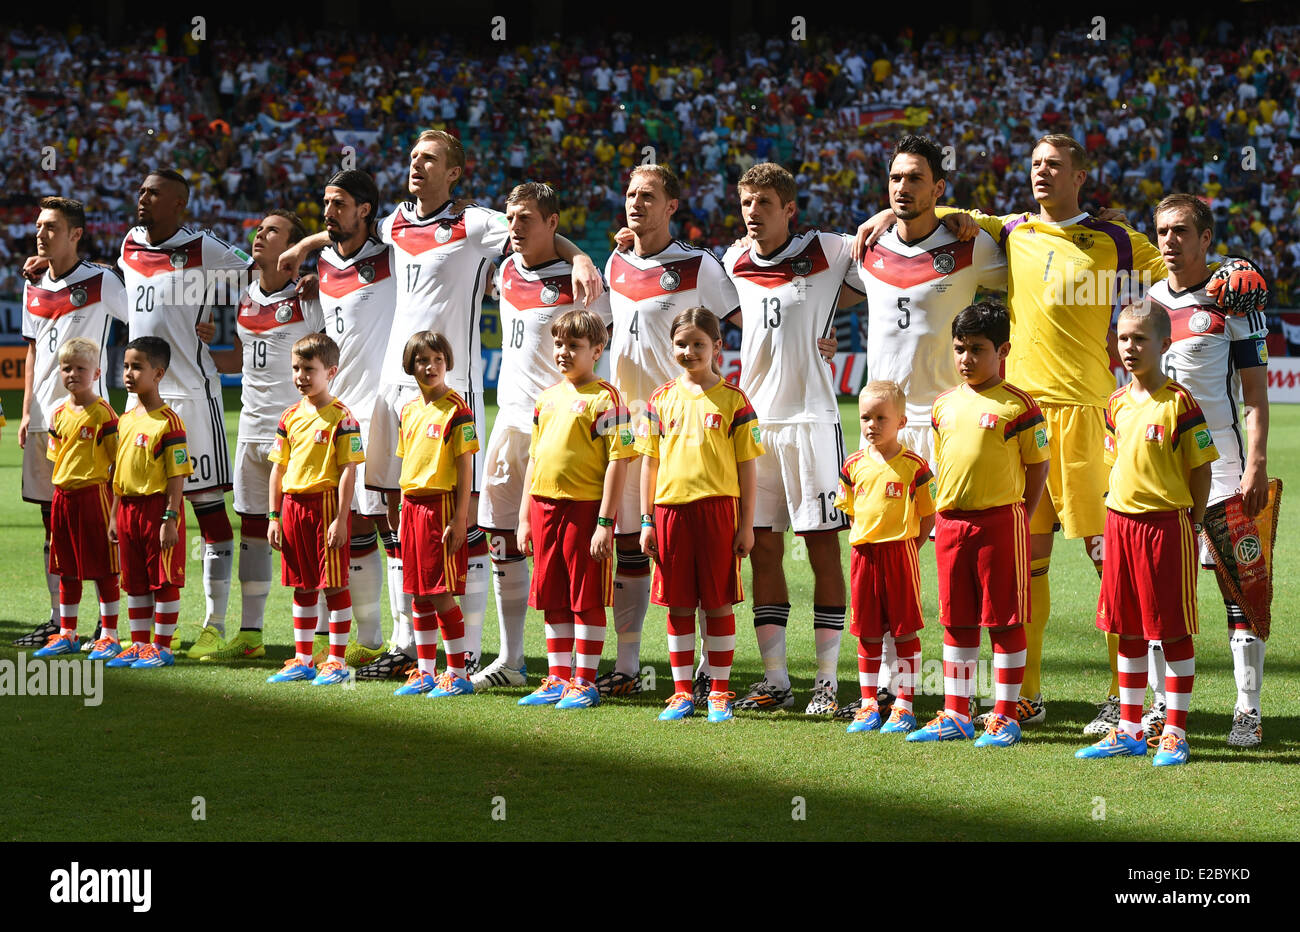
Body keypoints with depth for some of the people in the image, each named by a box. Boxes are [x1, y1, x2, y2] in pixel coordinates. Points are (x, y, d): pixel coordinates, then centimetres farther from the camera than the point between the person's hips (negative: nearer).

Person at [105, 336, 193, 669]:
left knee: (164, 580, 0)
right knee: (134, 582, 13)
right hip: (129, 508, 8)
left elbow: (177, 476, -15)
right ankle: (139, 645, 21)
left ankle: (162, 647, 7)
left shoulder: (168, 422, -13)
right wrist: (114, 516, 16)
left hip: (158, 507, -8)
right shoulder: (126, 420, 11)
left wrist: (170, 520, -18)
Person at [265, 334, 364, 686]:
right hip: (293, 505, 6)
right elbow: (278, 469, 14)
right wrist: (274, 517, 10)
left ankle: (337, 661, 5)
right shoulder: (290, 417, 10)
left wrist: (341, 519, -16)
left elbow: (348, 471, -12)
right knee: (303, 586, 12)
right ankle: (302, 660, 19)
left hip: (326, 504, -6)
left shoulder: (341, 418, -8)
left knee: (334, 585, -1)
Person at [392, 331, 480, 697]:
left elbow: (465, 468, -11)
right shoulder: (409, 411, 12)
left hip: (441, 507, -7)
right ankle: (425, 673, 18)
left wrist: (460, 518, -15)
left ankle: (458, 674, 0)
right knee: (419, 596, 11)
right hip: (412, 506, 7)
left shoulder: (457, 411, -9)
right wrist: (405, 510, 16)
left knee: (442, 595, -7)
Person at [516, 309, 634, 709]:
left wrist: (605, 522, -17)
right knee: (553, 601, 11)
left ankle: (584, 682, 6)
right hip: (545, 507, 7)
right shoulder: (547, 397, 14)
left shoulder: (605, 398, -7)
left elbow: (618, 462, -12)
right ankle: (558, 679, 19)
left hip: (585, 508, -7)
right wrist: (525, 518, 14)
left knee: (588, 600, 0)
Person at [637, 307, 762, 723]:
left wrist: (746, 525, -3)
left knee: (719, 604, 2)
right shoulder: (662, 400, 8)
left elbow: (747, 466, 1)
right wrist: (647, 521, 6)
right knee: (678, 605, 7)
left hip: (717, 509, -2)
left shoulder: (733, 400, 0)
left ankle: (720, 693, 10)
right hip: (671, 509, 3)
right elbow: (650, 462, 10)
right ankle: (682, 693, 14)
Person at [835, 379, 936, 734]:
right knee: (868, 634, 9)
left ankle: (904, 706, 8)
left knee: (905, 631, 2)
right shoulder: (854, 465, 5)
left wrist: (909, 546, -5)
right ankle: (868, 705, 16)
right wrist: (863, 543, 7)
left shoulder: (914, 465, -6)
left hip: (900, 553, -4)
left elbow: (929, 515, -1)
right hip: (863, 555, 4)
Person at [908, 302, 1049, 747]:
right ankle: (955, 715, 18)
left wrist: (1020, 518, -5)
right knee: (957, 622, 11)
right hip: (950, 523, 6)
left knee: (1005, 620, 0)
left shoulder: (1017, 405, -6)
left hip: (999, 521, -6)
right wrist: (945, 515, 11)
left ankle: (1005, 716, 6)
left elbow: (1038, 464, -3)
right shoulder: (945, 405, 11)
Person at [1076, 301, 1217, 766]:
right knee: (1127, 630, 12)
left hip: (1167, 523, -7)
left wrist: (1193, 523, -9)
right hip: (1120, 523, 7)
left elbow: (1201, 467, -9)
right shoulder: (1118, 403, 9)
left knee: (1174, 630, 0)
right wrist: (1115, 518, 11)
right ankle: (1129, 730, 20)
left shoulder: (1179, 403, -11)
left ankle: (1174, 733, 6)